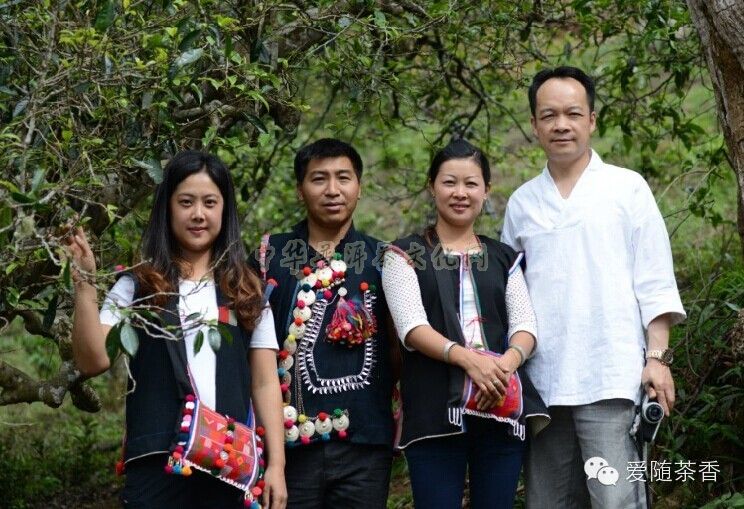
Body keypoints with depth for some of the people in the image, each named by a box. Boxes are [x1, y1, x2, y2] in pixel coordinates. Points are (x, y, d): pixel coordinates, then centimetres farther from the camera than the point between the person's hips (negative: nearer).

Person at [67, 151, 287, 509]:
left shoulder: (247, 292, 12)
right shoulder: (137, 286, 6)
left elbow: (265, 383, 10)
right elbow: (93, 362, -5)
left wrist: (276, 465, 2)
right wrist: (84, 282, -12)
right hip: (156, 465, -2)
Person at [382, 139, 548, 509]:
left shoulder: (504, 258, 18)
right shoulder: (407, 255, 7)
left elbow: (525, 325, 6)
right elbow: (411, 326, -8)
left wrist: (507, 363, -17)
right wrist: (468, 357, -24)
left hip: (502, 409, 3)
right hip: (434, 412, -3)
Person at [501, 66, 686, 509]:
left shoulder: (627, 187, 5)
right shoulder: (522, 203, 13)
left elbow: (654, 283, 2)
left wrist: (658, 357, -7)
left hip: (611, 381, -3)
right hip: (540, 384, 4)